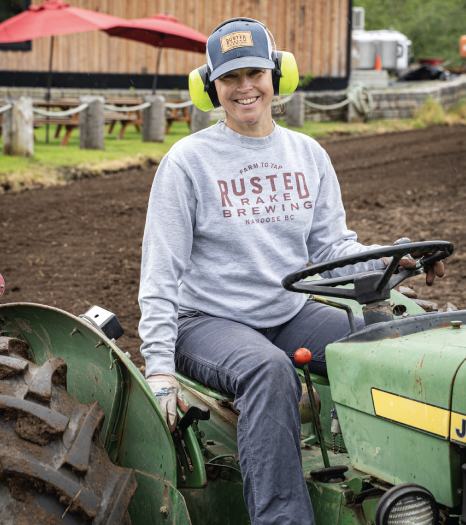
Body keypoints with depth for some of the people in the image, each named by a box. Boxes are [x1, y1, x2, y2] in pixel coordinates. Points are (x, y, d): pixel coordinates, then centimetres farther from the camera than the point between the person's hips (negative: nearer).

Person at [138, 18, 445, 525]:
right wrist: (159, 367, -17)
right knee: (269, 369, -38)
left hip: (291, 316, 5)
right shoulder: (188, 160, -5)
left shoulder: (308, 155, 10)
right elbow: (161, 272, -7)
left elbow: (331, 246, 9)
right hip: (207, 322, -4)